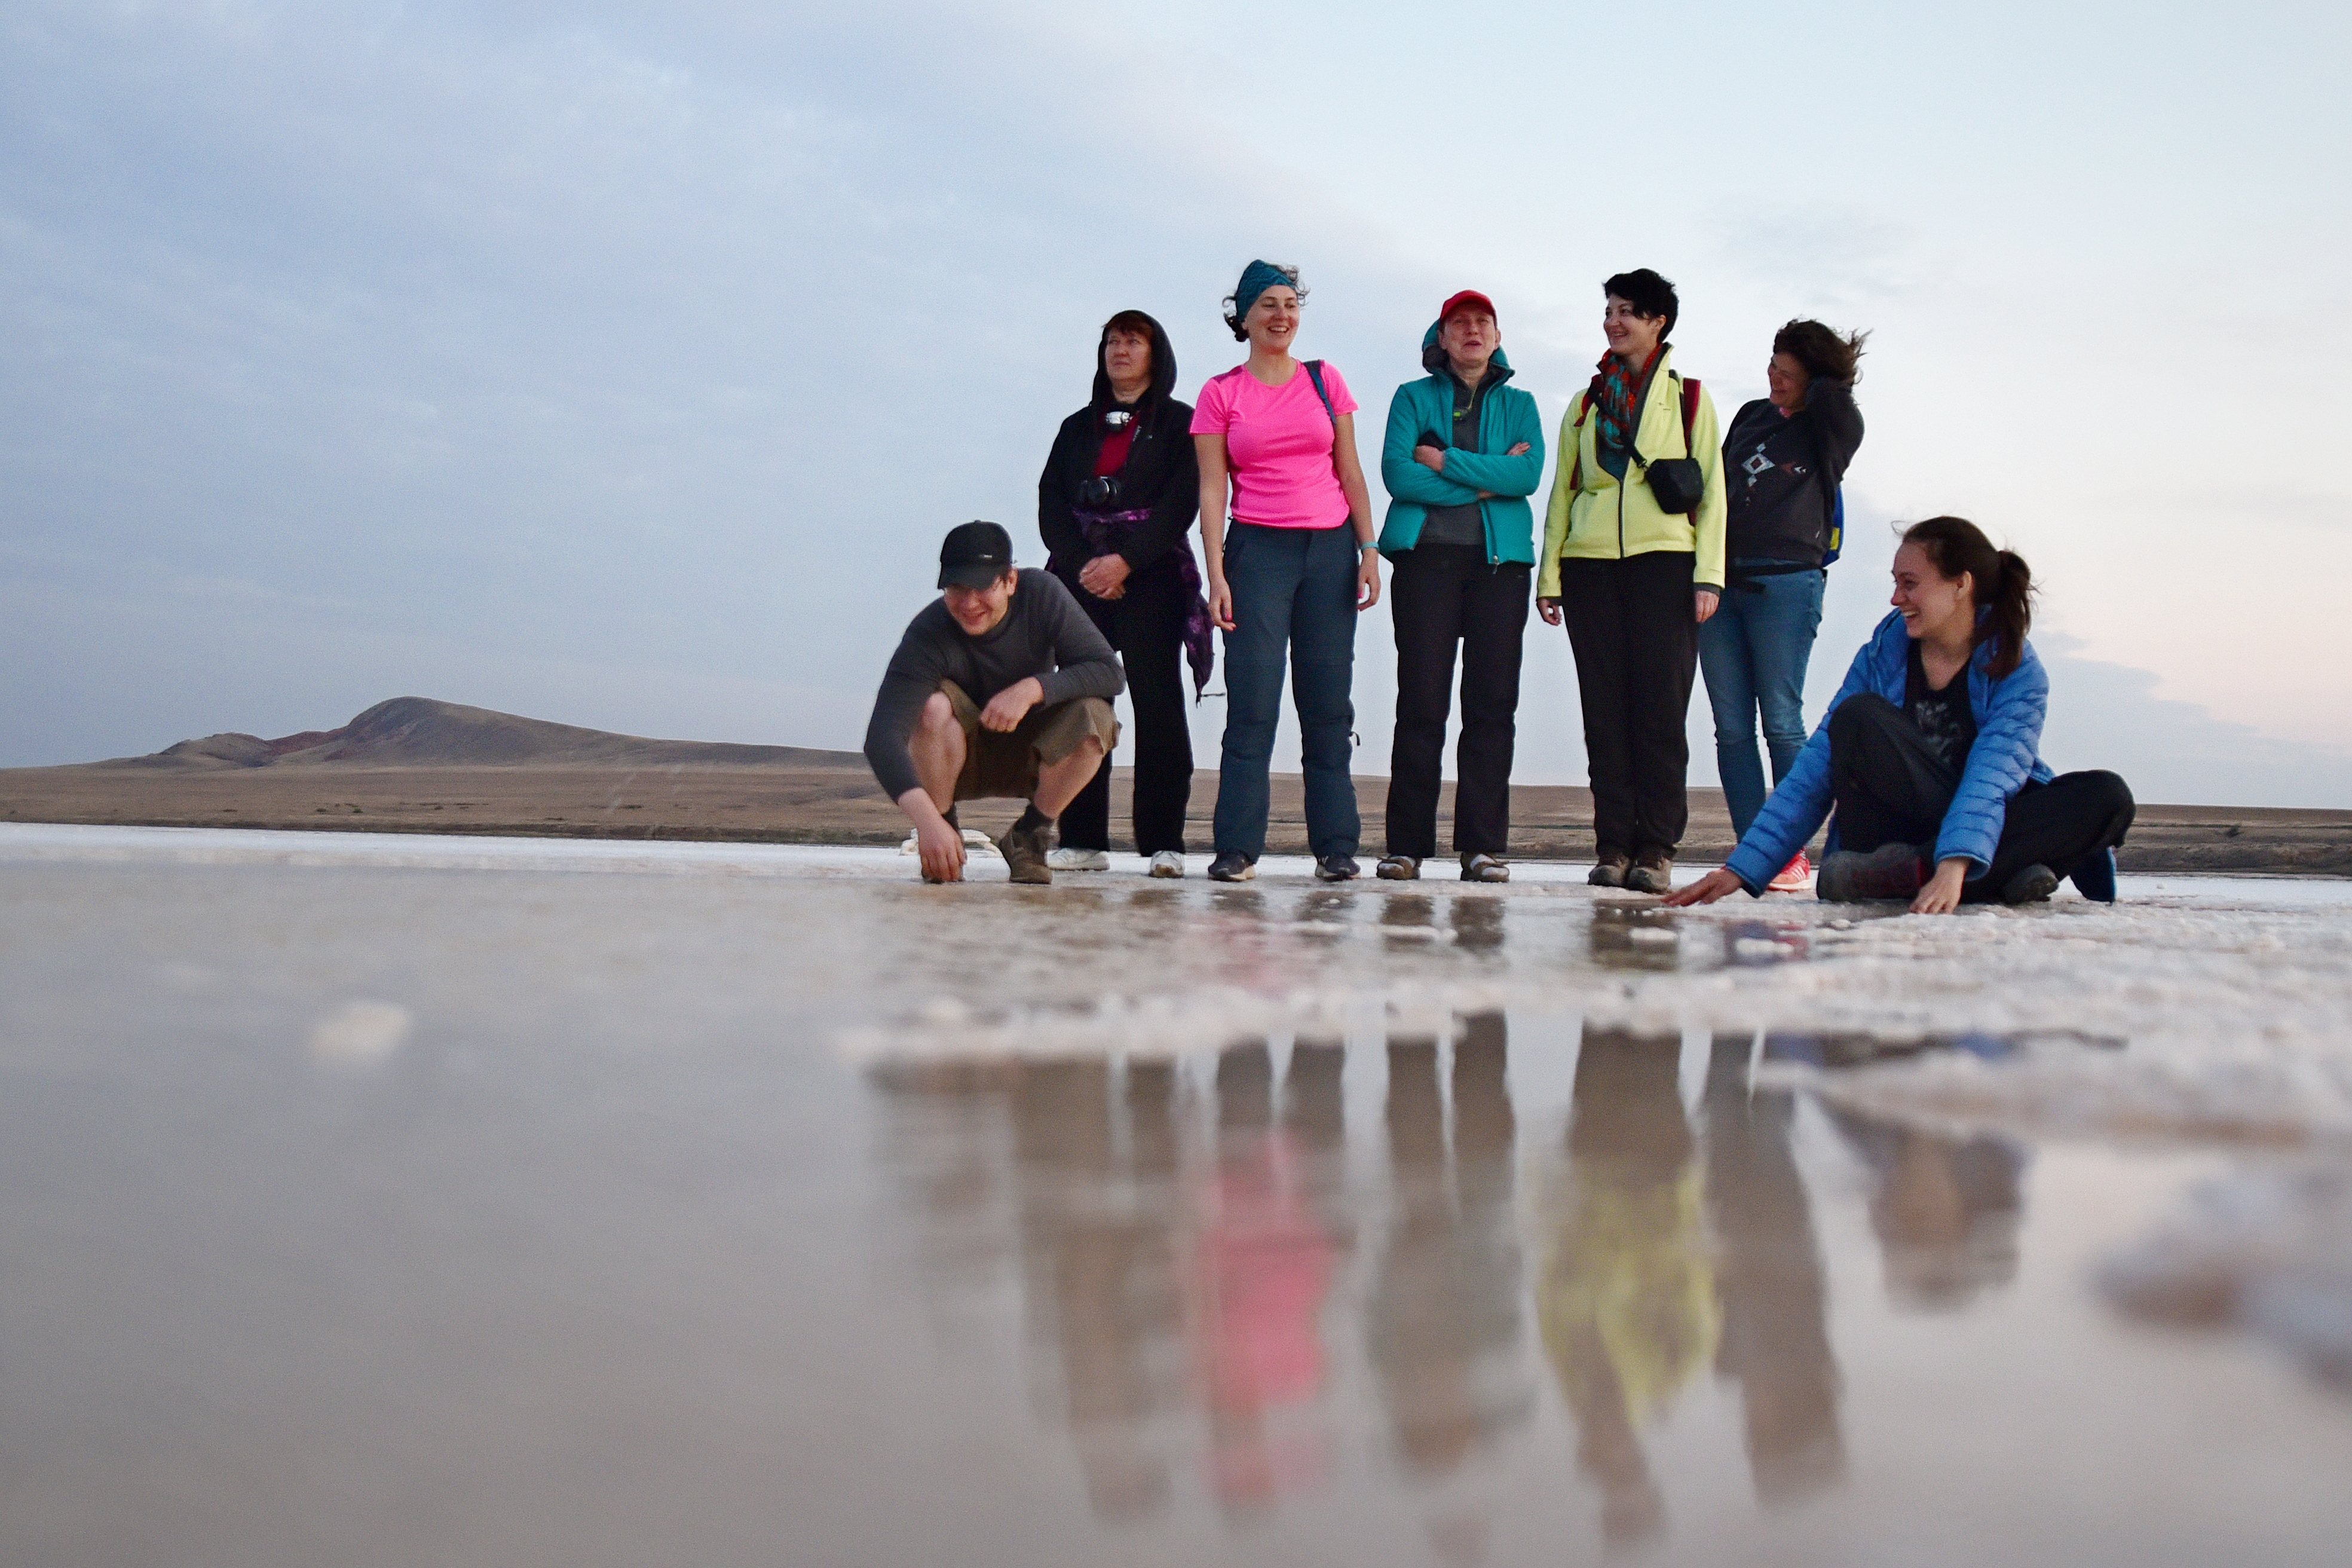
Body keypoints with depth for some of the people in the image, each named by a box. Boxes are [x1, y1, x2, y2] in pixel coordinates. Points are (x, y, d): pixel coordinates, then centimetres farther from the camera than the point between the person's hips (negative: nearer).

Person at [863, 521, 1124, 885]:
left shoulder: (1041, 593, -20)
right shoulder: (928, 634, -28)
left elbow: (1109, 671, -22)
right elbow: (881, 736, -40)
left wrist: (1033, 688, -39)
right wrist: (927, 820, -54)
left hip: (1030, 759, 2)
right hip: (960, 762, -2)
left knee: (1093, 716, -27)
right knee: (933, 706, -34)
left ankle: (1027, 837, -6)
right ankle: (944, 834, -11)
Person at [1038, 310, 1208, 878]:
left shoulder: (1179, 423, 9)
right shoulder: (1077, 427, 21)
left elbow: (1180, 502, -4)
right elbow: (1050, 503, 10)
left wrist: (1125, 561, -15)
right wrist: (1082, 566, -8)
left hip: (1150, 578, -3)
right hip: (1080, 576, 4)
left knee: (1157, 702, -9)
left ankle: (1163, 842, -9)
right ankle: (1083, 840, -3)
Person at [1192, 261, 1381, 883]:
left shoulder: (1324, 380, 11)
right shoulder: (1220, 394, 6)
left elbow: (1351, 472, 11)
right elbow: (1211, 488, 1)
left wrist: (1368, 550, 2)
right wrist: (1217, 574, -8)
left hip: (1330, 549, 2)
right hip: (1258, 550, -2)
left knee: (1327, 701, 3)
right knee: (1252, 702, -7)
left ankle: (1335, 845, 7)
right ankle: (1237, 846, -4)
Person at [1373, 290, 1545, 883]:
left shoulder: (1518, 404, 19)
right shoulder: (1413, 397, 14)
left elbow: (1529, 474, -2)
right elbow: (1397, 474, -3)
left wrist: (1443, 460, -6)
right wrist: (1486, 481, -5)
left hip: (1500, 560, 2)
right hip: (1426, 558, -1)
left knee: (1493, 702, -4)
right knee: (1421, 701, -6)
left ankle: (1484, 846, -2)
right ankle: (1407, 844, -3)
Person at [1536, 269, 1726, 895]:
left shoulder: (1688, 398, 12)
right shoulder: (1585, 404, 20)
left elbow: (1711, 489, 6)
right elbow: (1563, 490, 17)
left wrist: (1708, 574, -5)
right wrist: (1549, 574, 8)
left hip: (1663, 561, -3)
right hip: (1590, 564, 3)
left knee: (1661, 706, -8)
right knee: (1605, 708, 0)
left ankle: (1657, 849, -6)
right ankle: (1614, 846, 3)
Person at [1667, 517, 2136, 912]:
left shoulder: (2019, 673, -7)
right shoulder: (1881, 656, 0)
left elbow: (1991, 776, -24)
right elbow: (1815, 769, -5)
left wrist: (1952, 867, -43)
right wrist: (1742, 869, -14)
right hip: (1890, 830, 1)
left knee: (2107, 797, -26)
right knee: (1857, 717, -24)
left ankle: (1913, 870, -34)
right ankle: (2010, 866, -30)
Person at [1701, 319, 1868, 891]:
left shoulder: (1832, 432, 2)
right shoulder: (1751, 416, 18)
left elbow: (1833, 399, -19)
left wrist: (1827, 379, 3)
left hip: (1786, 582, -5)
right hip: (1722, 582, 5)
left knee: (1782, 722, -5)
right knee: (1731, 727, 1)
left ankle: (1793, 854, 0)